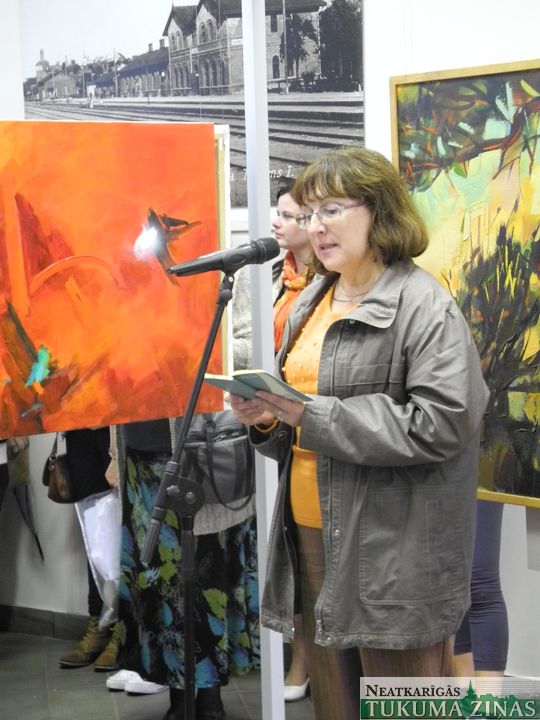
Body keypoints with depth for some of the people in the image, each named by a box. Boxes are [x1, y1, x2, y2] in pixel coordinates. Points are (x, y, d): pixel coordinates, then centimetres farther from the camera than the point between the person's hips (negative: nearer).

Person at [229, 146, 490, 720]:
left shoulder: (423, 304, -10)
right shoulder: (312, 301, 15)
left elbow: (443, 423, -21)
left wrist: (314, 415, -20)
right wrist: (267, 418, 1)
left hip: (393, 554, -7)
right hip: (313, 535, 7)